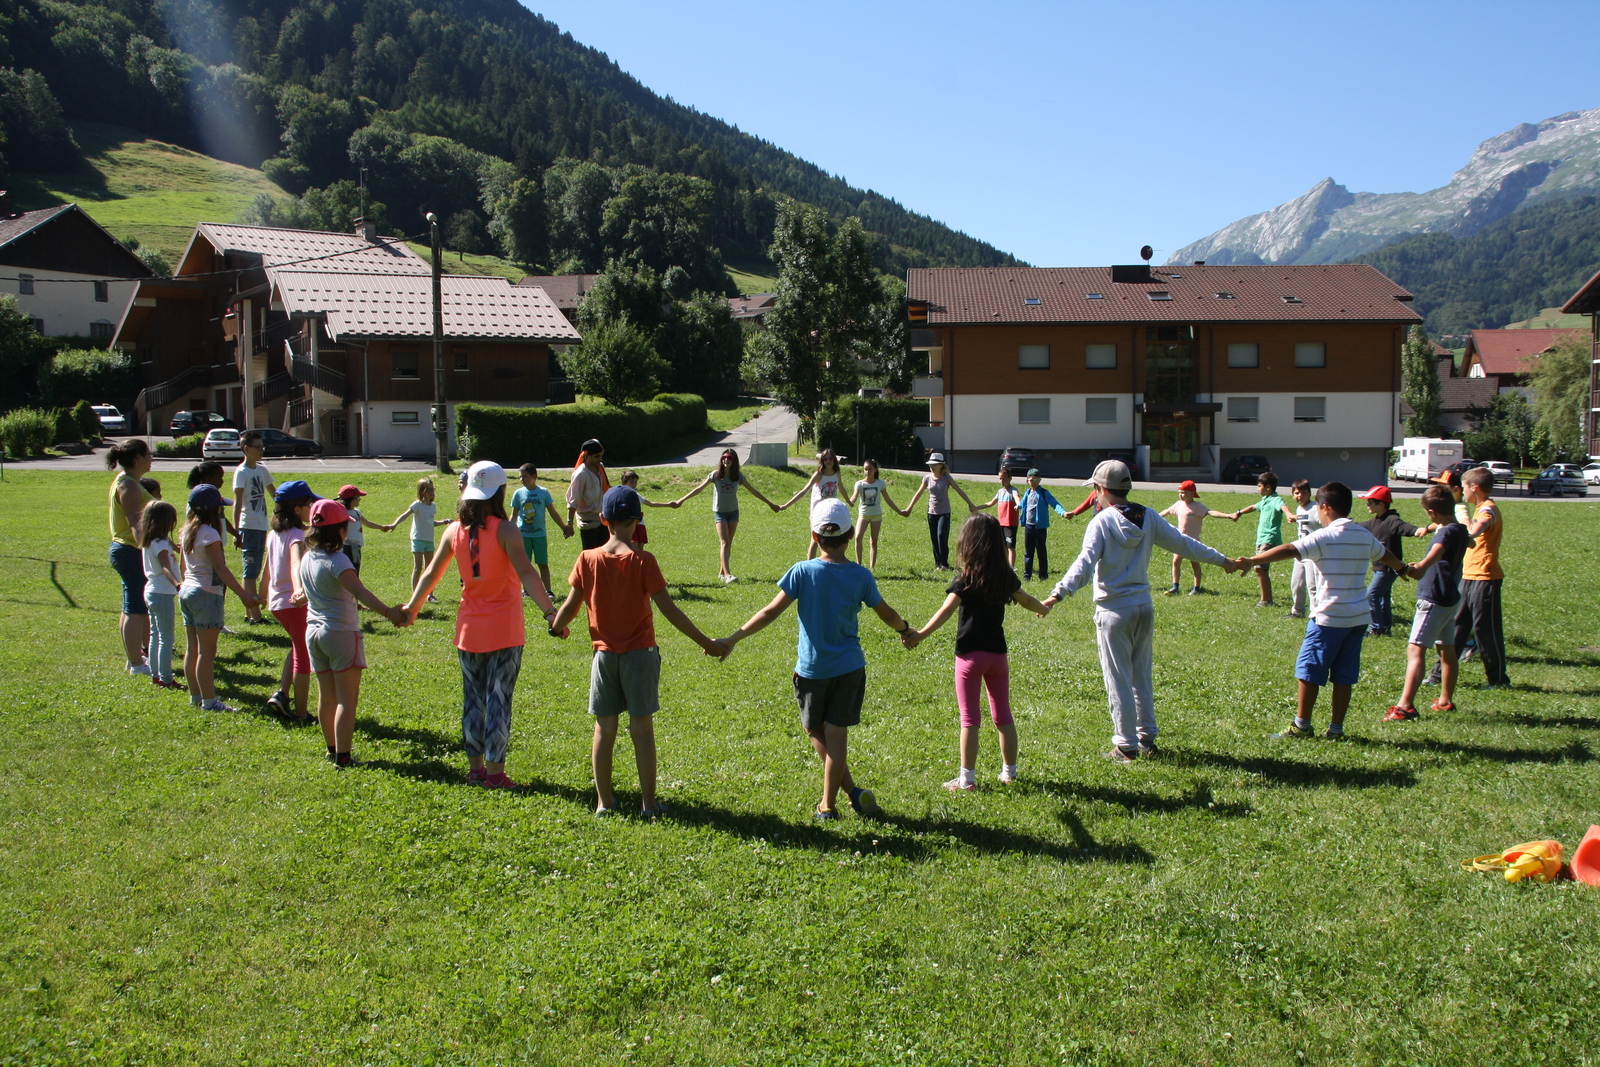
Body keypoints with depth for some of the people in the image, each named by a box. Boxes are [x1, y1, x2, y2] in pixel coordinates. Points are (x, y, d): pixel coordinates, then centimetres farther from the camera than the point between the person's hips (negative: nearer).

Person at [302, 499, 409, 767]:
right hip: (341, 633, -8)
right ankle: (342, 757, -3)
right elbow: (360, 592, -33)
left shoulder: (307, 558, 5)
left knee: (326, 697, 15)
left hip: (313, 631, 8)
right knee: (347, 700, -2)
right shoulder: (337, 560, -19)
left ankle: (332, 750, 25)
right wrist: (388, 612, -44)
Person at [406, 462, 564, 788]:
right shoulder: (505, 530, -13)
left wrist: (412, 607, 25)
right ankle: (494, 771, 5)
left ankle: (475, 766, 22)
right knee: (498, 699, 2)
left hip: (469, 628, 4)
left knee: (473, 699, 15)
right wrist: (550, 611, -29)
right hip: (504, 629, -4)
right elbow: (526, 572, -24)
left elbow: (431, 573, 10)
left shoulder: (455, 531, 1)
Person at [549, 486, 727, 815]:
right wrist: (707, 643, -7)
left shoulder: (587, 559, -6)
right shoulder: (642, 560, -13)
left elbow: (571, 605, 1)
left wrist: (556, 627, 24)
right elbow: (669, 610, -14)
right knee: (642, 728, 6)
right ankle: (649, 802, 12)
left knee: (604, 729, 11)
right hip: (640, 654, -2)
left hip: (604, 654, 2)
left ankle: (604, 800, 19)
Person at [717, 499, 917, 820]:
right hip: (849, 668, 1)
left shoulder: (803, 571, -12)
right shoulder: (861, 576, -5)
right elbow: (887, 614, 8)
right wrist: (906, 630, 30)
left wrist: (733, 638, -7)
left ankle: (851, 790, 15)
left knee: (815, 731, 17)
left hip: (812, 669, -1)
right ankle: (828, 804, 12)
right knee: (836, 734, 6)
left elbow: (771, 612, -14)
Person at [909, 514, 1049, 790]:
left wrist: (922, 634, -35)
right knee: (1003, 716, 15)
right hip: (998, 653, 5)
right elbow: (1025, 600, 22)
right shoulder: (1006, 576, 4)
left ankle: (967, 778, 3)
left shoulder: (966, 579, -12)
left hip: (971, 654, -4)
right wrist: (1043, 610, 44)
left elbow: (947, 609, -26)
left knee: (969, 718, 1)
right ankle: (1009, 772, 24)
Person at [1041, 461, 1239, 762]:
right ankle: (1147, 739, 24)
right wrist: (1221, 560, 24)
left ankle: (1126, 746, 9)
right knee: (1142, 678, 17)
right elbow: (1183, 544, 11)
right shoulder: (1148, 517, 3)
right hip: (1144, 607, 6)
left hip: (1114, 611, -5)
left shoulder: (1102, 521, -13)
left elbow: (1085, 562, -26)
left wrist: (1059, 593, -36)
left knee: (1118, 681, 3)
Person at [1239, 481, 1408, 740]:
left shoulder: (1325, 537, -10)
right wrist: (1403, 568, 53)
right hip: (1359, 617, 7)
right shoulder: (1364, 536, 11)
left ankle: (1301, 725, 7)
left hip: (1329, 618, -7)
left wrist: (1252, 560, -27)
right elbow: (1385, 555, 32)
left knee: (1308, 671, 3)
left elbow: (1289, 550, -23)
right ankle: (1336, 728, 13)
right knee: (1344, 676, 10)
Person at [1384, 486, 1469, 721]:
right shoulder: (1459, 529, 10)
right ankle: (1446, 701, 29)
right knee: (1447, 649, 18)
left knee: (1415, 650, -15)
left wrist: (1421, 566, -62)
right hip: (1449, 598, 10)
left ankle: (1405, 706, -22)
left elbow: (1437, 552, -44)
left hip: (1434, 599, -10)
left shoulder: (1447, 532, -20)